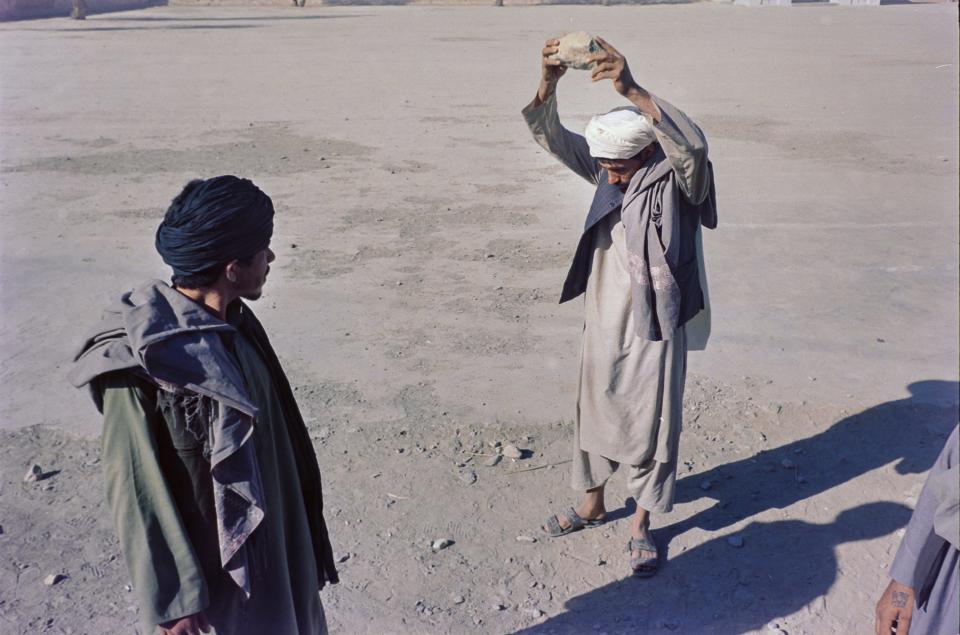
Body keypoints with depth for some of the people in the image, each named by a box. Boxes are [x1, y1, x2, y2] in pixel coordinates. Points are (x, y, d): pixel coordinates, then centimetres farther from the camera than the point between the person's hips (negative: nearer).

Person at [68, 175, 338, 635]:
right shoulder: (140, 360, -26)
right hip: (215, 559, -7)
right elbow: (134, 486, -20)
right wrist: (170, 597, -15)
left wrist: (293, 515, 15)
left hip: (270, 531, 7)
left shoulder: (234, 322, -5)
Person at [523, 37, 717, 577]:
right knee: (596, 416, 19)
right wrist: (548, 83, -27)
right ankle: (593, 503, 41)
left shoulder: (676, 180, -15)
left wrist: (632, 91, -49)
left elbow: (693, 144, -37)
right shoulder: (608, 169, 0)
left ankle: (642, 523, 30)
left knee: (652, 427, 9)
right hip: (603, 324, 5)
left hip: (653, 332, -5)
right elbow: (553, 138, -7)